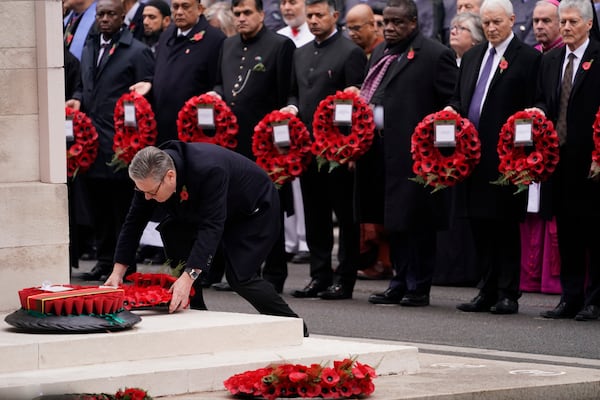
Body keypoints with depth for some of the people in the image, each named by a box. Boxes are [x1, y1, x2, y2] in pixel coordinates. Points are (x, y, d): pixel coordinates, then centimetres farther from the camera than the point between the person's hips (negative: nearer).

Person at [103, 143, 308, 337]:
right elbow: (134, 222, -15)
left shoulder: (209, 171, -43)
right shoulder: (151, 177, -22)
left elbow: (211, 227, -46)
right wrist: (118, 271, -23)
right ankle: (197, 314, -4)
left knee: (240, 277, -18)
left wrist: (189, 276, -53)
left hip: (254, 210, -7)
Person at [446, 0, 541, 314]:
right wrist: (451, 113, 1)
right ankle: (487, 291, 16)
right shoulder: (471, 57, 18)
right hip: (473, 155, 6)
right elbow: (458, 100, 22)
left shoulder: (528, 58, -3)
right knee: (480, 224, 9)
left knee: (506, 226, -1)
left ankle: (508, 294, 4)